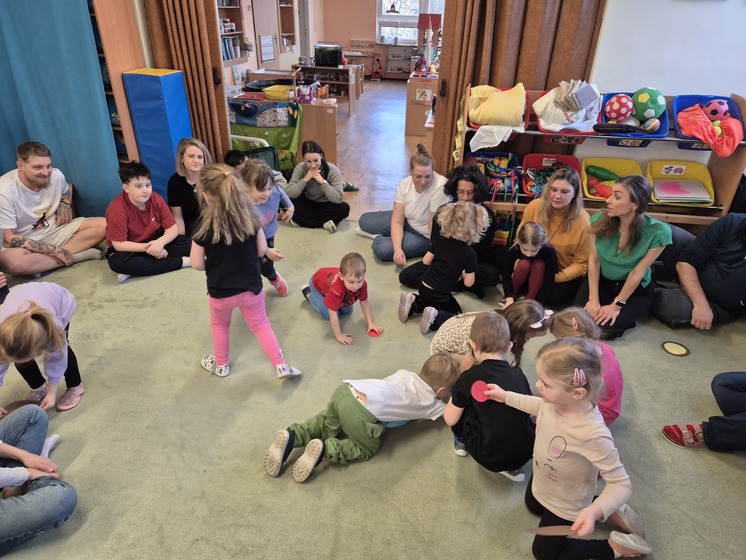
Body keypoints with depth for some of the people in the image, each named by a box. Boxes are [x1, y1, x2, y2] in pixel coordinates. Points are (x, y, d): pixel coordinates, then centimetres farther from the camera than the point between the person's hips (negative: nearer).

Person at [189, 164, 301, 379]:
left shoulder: (204, 228, -20)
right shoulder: (250, 217, -12)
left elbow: (197, 264, -12)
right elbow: (262, 250, -4)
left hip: (221, 291, -2)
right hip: (251, 286, 2)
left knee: (220, 325, 26)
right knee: (260, 324, 21)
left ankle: (221, 365, 44)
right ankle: (281, 366, 21)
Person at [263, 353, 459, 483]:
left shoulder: (406, 374, 27)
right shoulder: (430, 402, 12)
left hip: (346, 390, 7)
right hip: (360, 411, -6)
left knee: (326, 423, 30)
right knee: (368, 448, 17)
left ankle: (291, 436, 10)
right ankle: (324, 449, -2)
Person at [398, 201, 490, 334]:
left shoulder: (441, 239, 0)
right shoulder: (470, 253, -13)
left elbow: (426, 261, 7)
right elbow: (468, 283, -9)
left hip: (423, 287, 5)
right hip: (439, 295, -5)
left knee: (430, 302, 34)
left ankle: (413, 303, 5)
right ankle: (435, 316, -12)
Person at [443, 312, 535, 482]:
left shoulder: (469, 377, -7)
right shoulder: (519, 375, 4)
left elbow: (450, 419, 0)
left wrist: (458, 395, 17)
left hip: (491, 457, -3)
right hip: (526, 453, 4)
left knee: (461, 406, 10)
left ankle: (462, 442, 32)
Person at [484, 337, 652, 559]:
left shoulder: (593, 435, -45)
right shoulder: (558, 399, -26)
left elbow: (621, 484, -34)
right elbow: (542, 406, 0)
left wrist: (595, 511, -49)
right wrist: (506, 396, 1)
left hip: (565, 505, -6)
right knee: (533, 507, 38)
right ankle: (605, 508, 35)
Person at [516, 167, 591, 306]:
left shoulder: (582, 221, -22)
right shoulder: (534, 207, -14)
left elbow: (581, 264, -14)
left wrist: (555, 278, -28)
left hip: (566, 272, -2)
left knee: (554, 297, -27)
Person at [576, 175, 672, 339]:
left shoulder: (658, 232, -24)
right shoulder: (600, 221, -16)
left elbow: (638, 272, -18)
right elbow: (593, 260, -11)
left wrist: (617, 304, -15)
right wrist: (593, 298, -16)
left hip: (637, 290, -2)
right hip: (601, 281, 2)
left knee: (607, 327, -23)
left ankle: (626, 316, 11)